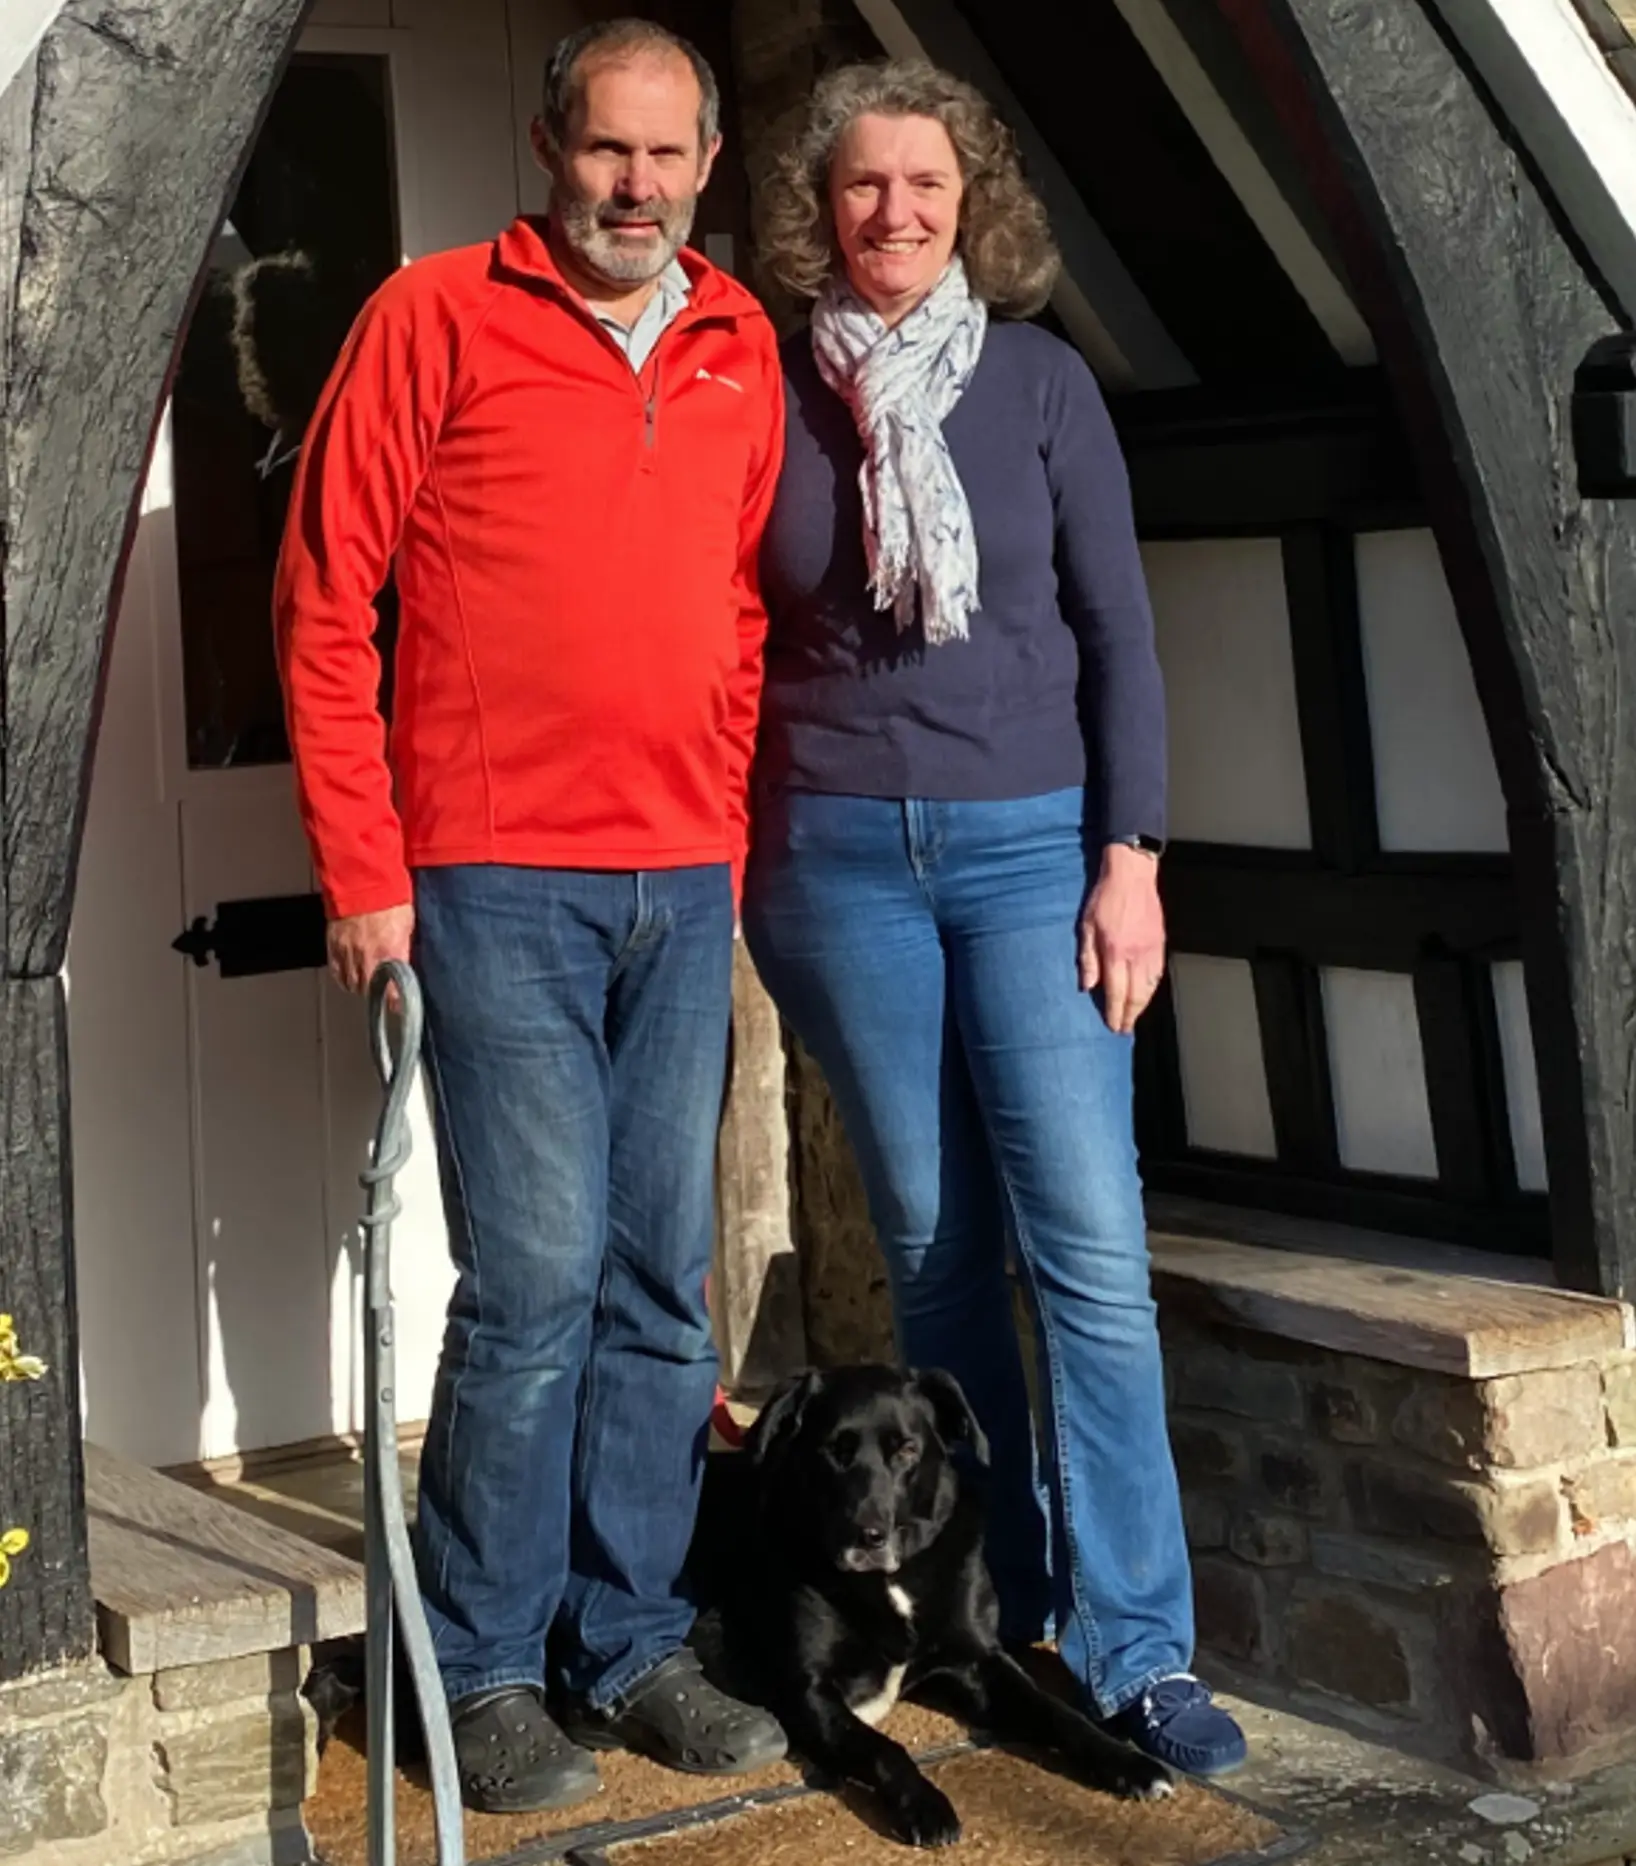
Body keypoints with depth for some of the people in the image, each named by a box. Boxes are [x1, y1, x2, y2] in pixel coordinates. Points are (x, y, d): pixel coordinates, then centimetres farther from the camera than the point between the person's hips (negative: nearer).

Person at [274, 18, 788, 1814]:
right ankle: (480, 1674, 8)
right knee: (536, 1279, -6)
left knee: (661, 1284, 8)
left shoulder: (739, 348, 11)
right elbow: (324, 592, -4)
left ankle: (629, 1646, 20)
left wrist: (730, 839, 10)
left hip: (683, 890, 5)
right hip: (500, 884, -5)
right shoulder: (436, 317, -3)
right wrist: (361, 868, -7)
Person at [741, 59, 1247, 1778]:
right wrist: (731, 858, 7)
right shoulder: (772, 393, 5)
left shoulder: (1040, 381, 3)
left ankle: (1136, 1646, -5)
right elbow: (739, 636, 10)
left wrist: (1129, 854, -5)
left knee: (1087, 1241, -9)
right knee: (933, 1242, 6)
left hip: (1030, 841, -1)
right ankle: (997, 1602, 19)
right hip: (838, 855, 1)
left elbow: (1116, 626, 2)